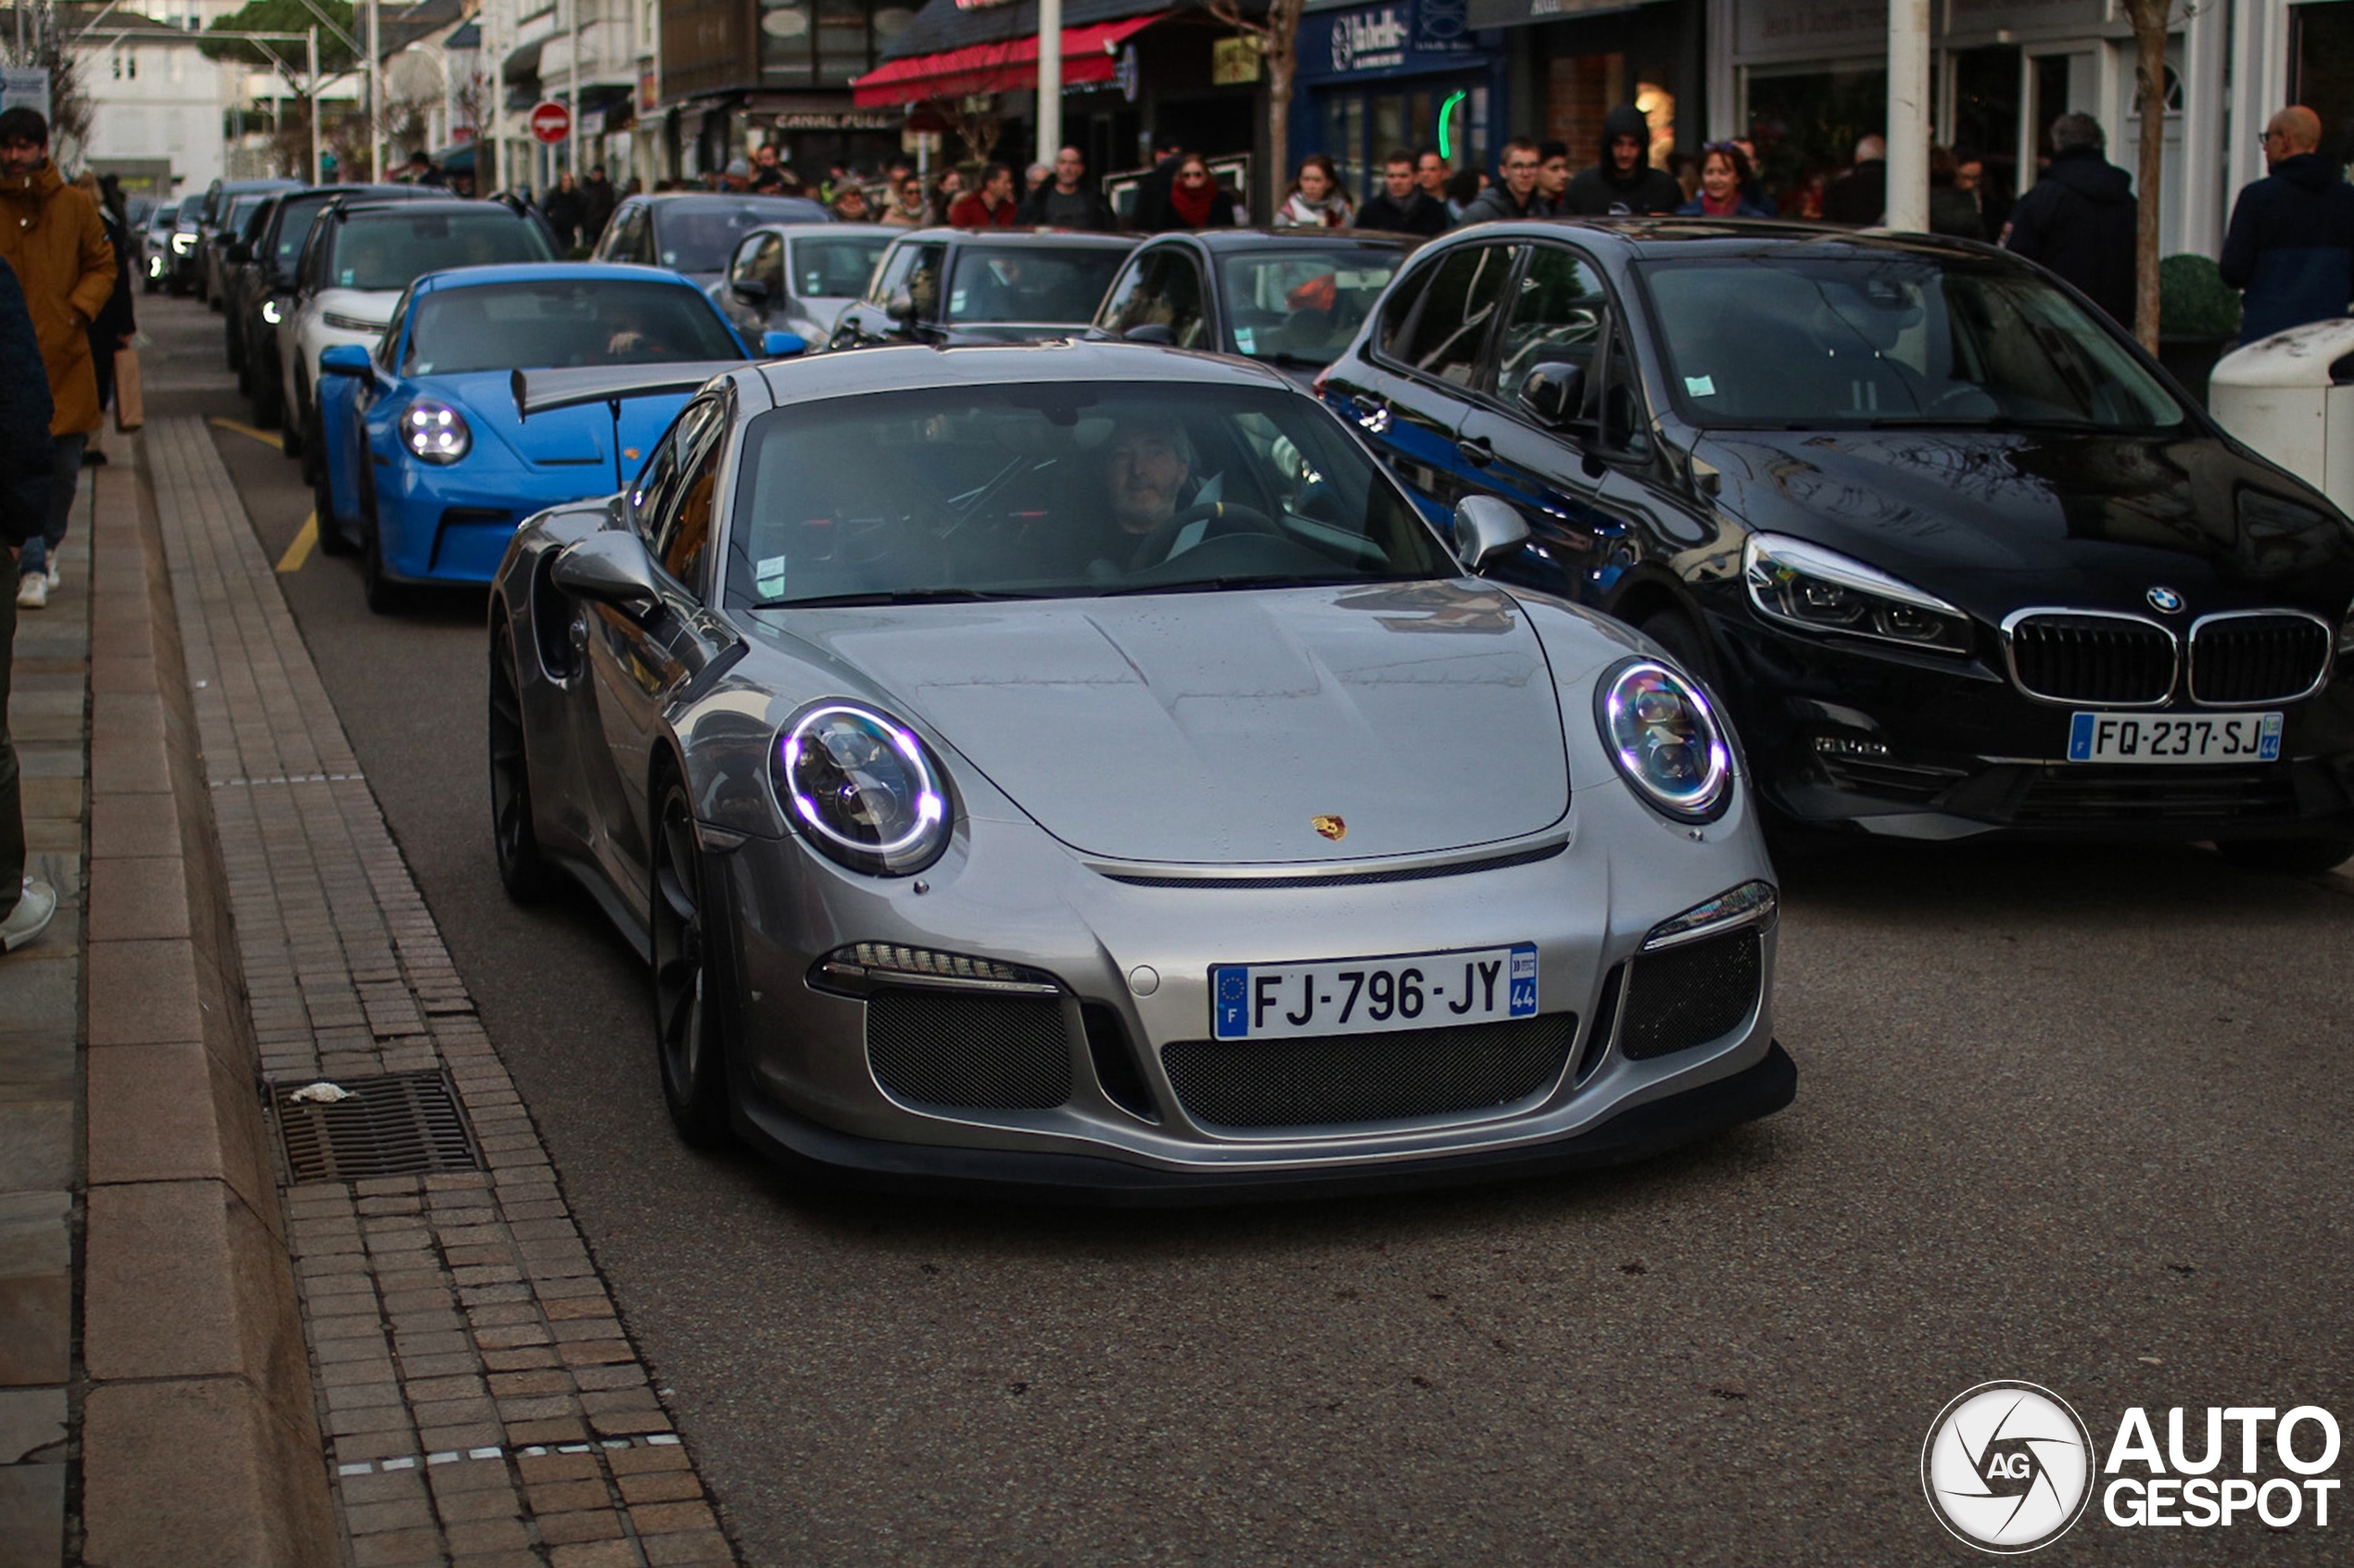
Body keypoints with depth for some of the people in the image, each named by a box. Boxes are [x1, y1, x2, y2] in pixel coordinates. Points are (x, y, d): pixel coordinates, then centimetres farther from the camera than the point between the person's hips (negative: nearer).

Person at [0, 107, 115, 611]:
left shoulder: (75, 205, 5)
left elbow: (102, 266, 10)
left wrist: (79, 309, -6)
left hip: (64, 359, 1)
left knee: (64, 466, 8)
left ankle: (48, 544, 30)